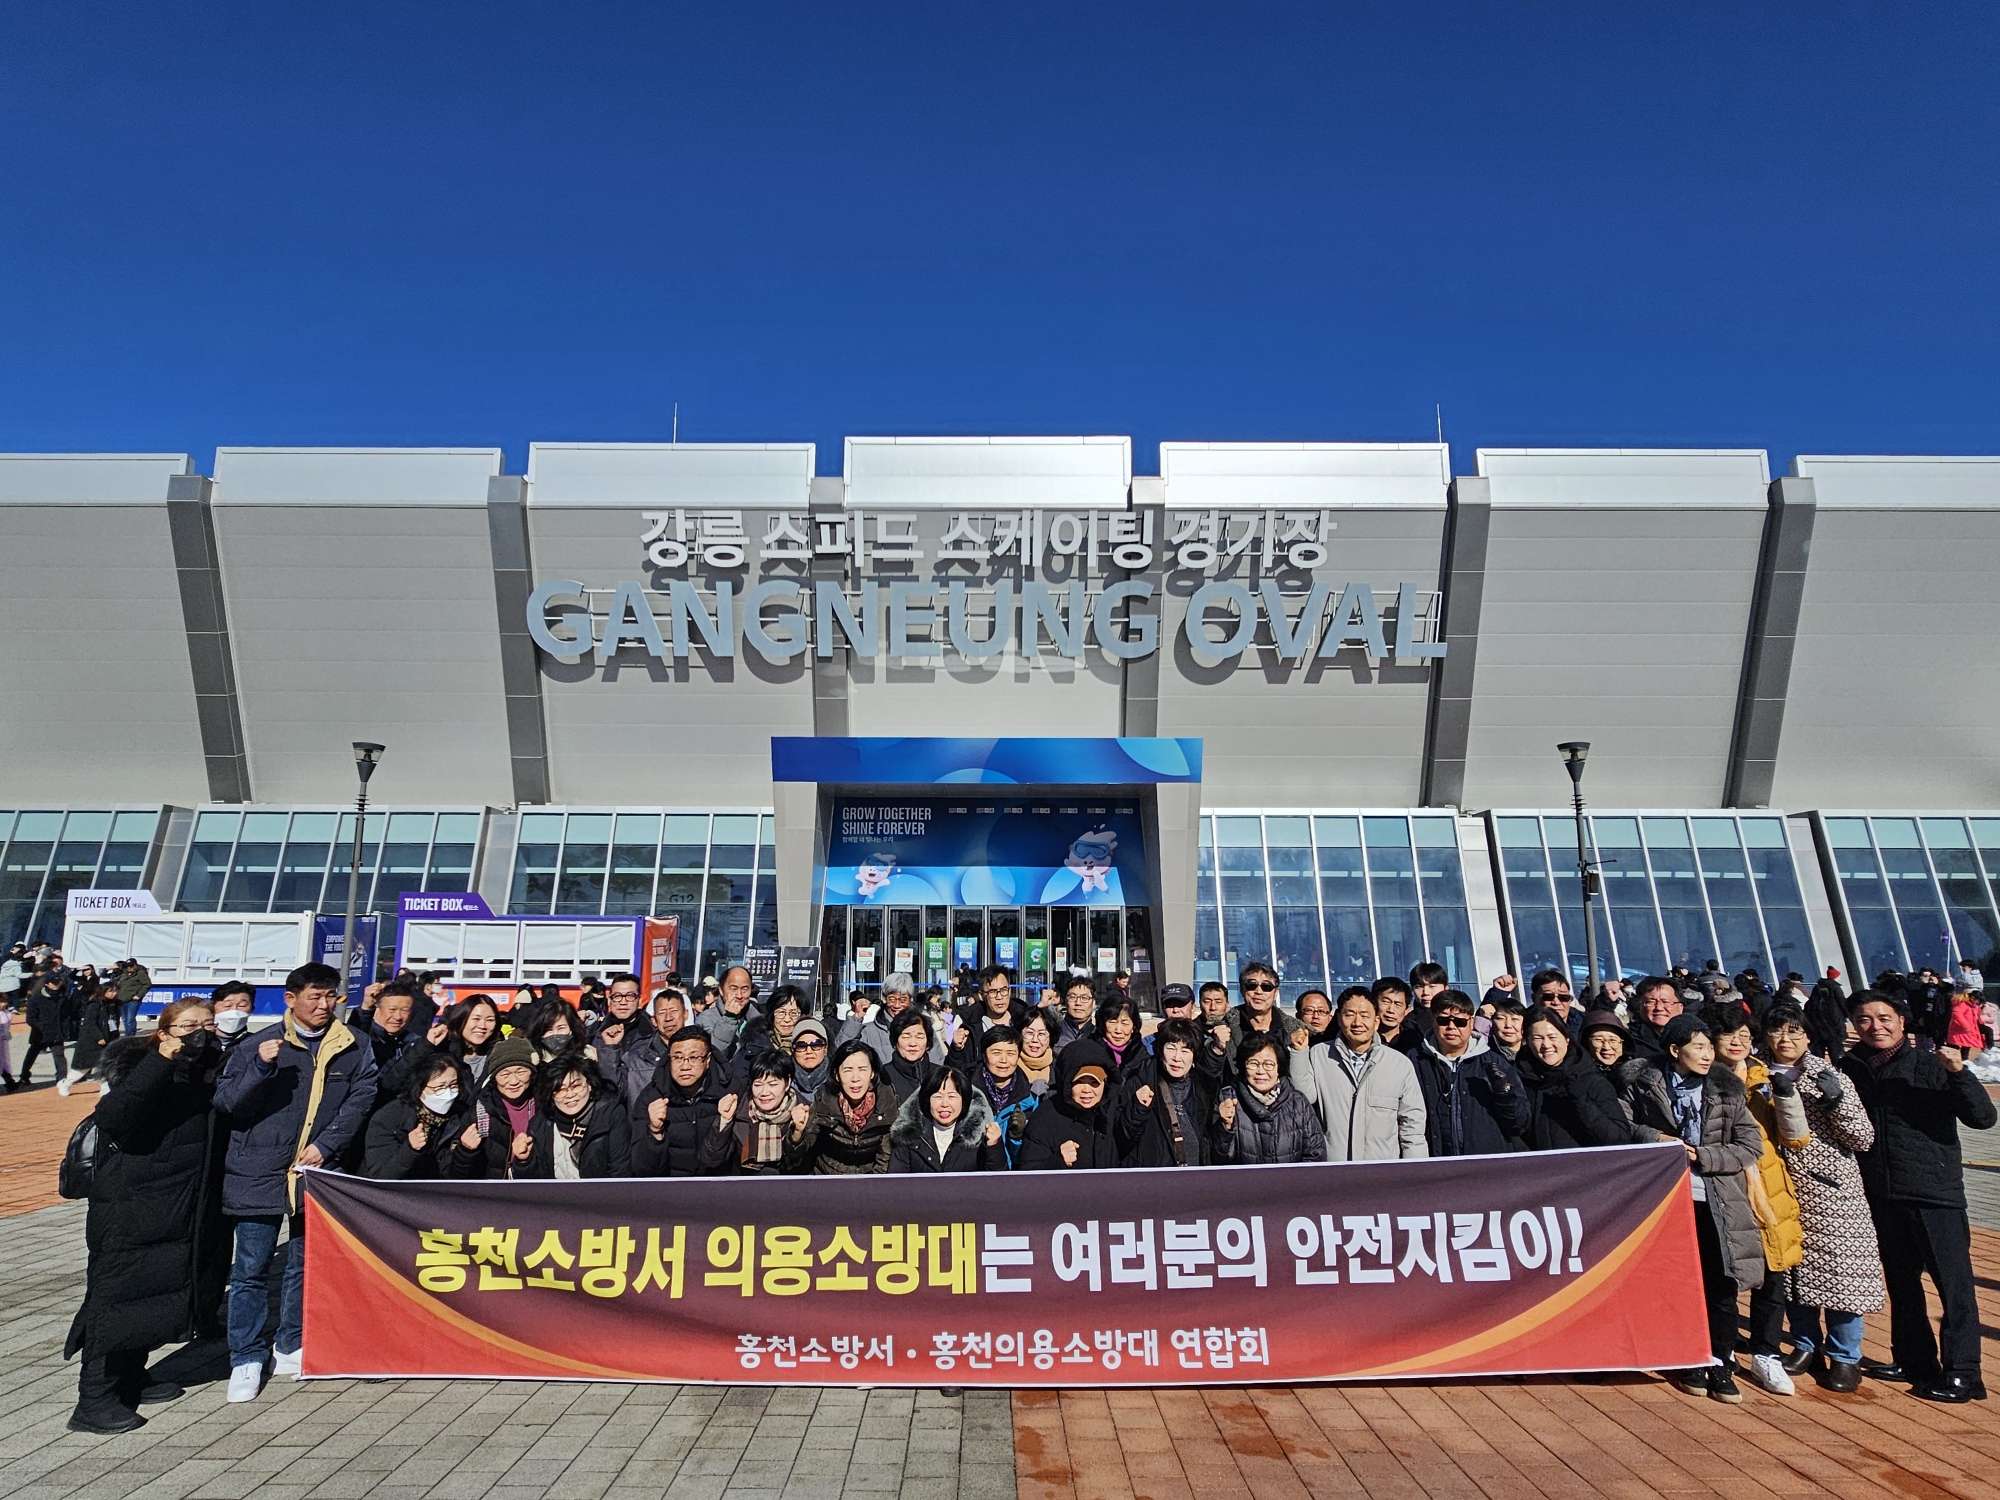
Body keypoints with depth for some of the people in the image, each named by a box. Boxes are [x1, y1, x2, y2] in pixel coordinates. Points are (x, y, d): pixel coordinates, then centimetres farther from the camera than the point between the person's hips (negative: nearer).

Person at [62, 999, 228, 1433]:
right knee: (116, 1295, -1)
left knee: (160, 1294, 16)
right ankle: (93, 1401, 8)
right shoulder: (141, 1064, -13)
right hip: (130, 1207, -7)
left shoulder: (209, 1069, 6)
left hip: (185, 1213, 7)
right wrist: (161, 1063, -35)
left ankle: (130, 1378, 31)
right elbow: (111, 1118, -31)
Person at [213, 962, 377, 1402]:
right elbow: (226, 1103, -6)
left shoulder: (352, 1051, 2)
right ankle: (247, 1359, 16)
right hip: (259, 1173, -2)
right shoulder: (257, 1045, -1)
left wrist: (325, 1145, -12)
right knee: (251, 1269, 2)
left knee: (305, 1265, 13)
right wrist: (260, 1067, -22)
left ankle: (292, 1348, 28)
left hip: (318, 1172, 2)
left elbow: (359, 1102, -1)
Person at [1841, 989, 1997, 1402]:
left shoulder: (1930, 1066, -7)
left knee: (1954, 1283, 0)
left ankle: (1961, 1373, 12)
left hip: (1935, 1193, -4)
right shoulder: (1850, 1069, 3)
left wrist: (1959, 1072, -25)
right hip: (1881, 1195, 4)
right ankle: (1913, 1360, 29)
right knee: (1900, 1282, 16)